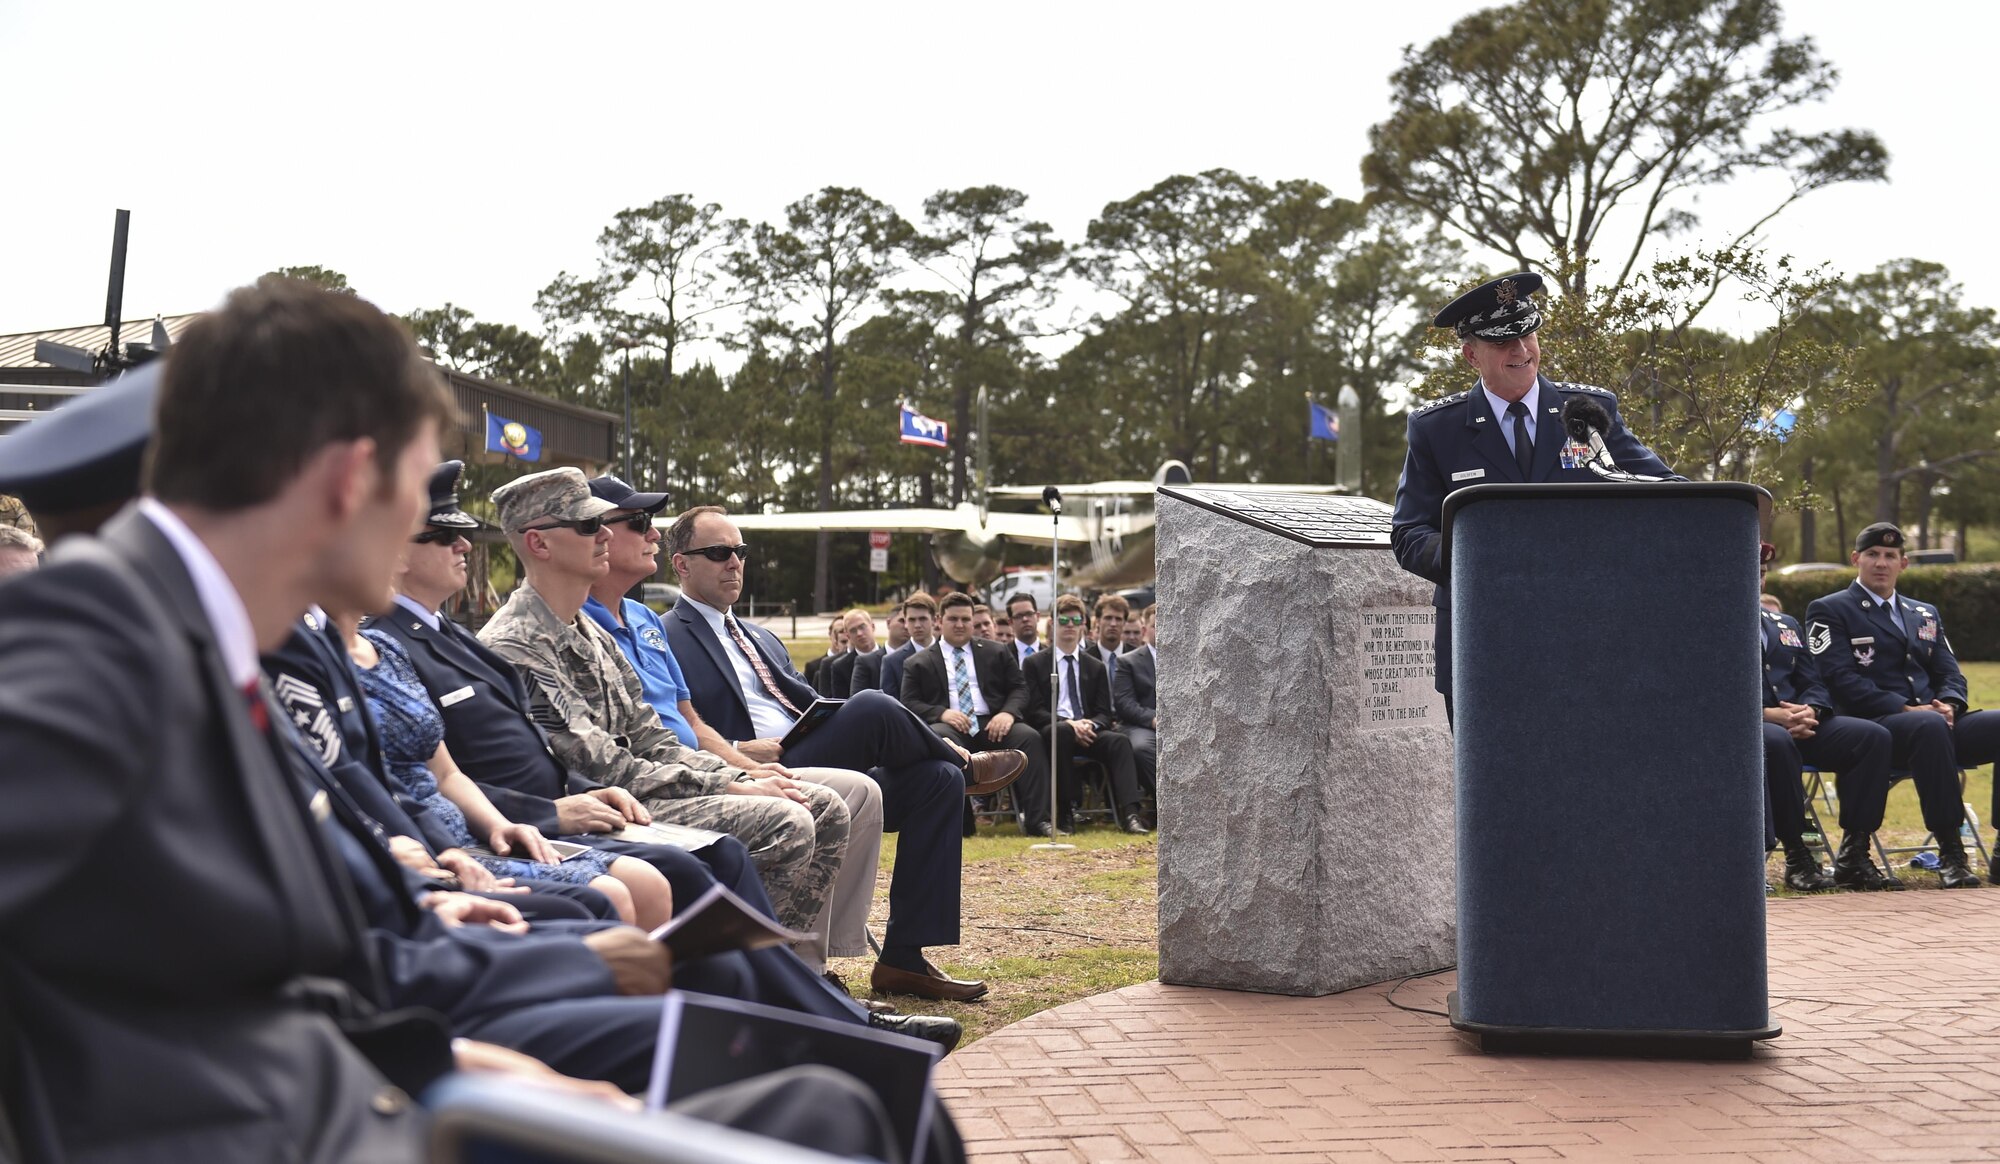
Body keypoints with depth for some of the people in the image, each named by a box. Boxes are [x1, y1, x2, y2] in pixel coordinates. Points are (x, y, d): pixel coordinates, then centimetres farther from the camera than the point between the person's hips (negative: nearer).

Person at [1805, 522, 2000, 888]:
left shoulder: (1925, 614, 27)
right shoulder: (1829, 610, 7)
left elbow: (1950, 673, 19)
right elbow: (1842, 680, -7)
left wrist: (1949, 705, -6)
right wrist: (1906, 709, -16)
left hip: (1936, 723, 6)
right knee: (1929, 726, -40)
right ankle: (1950, 854, -35)